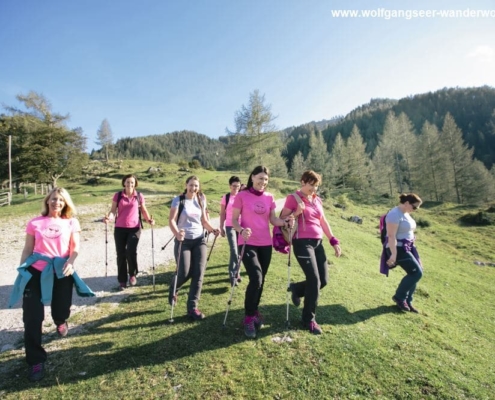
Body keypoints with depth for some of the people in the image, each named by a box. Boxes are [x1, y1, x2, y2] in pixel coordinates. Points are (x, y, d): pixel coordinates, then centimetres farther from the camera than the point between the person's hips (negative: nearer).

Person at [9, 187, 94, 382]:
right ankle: (36, 361, 14)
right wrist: (21, 271, 5)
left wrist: (70, 262, -21)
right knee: (31, 317, -2)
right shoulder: (35, 223, 5)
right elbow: (27, 249, 8)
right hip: (36, 271, 1)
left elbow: (75, 247, -3)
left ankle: (61, 321, 49)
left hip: (61, 272, 0)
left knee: (61, 311, 7)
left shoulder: (71, 223, 3)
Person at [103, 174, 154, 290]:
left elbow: (144, 210, 8)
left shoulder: (139, 196, 2)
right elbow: (113, 210, 0)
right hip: (120, 228, 1)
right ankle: (122, 281, 20)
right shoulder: (117, 196, 2)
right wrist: (109, 217, -20)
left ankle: (133, 274, 13)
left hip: (134, 228, -1)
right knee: (121, 254, 5)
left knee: (131, 251, -15)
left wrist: (149, 220, -8)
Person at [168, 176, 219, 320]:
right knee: (184, 273, -4)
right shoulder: (178, 200, -5)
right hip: (183, 241, -3)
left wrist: (212, 230, -4)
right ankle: (173, 290, 32)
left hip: (199, 240, 4)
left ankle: (192, 307, 6)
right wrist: (177, 234, -33)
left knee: (198, 274, -4)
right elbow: (171, 220, -14)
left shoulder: (201, 201, 8)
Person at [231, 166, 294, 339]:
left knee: (261, 281, 12)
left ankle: (254, 312, 34)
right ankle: (249, 317, 3)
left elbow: (273, 219, 5)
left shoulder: (269, 197, 6)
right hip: (247, 244, -5)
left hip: (265, 244, 5)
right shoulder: (242, 196, -6)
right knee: (256, 278, -17)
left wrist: (286, 222, -14)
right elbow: (234, 220, -4)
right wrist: (241, 230, -24)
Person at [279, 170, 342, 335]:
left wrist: (334, 241, 13)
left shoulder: (317, 200, 14)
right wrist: (297, 213, -20)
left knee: (323, 280, 6)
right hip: (302, 242, -7)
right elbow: (282, 220, -4)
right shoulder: (293, 198, -5)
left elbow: (323, 221, 17)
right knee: (315, 281, -8)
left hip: (318, 242, 7)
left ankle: (296, 289, 34)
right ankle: (309, 319, 11)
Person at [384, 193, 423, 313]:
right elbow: (391, 236, -25)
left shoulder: (406, 214, 11)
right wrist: (394, 254, -28)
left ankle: (407, 301, 20)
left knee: (416, 272, 8)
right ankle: (399, 297, 5)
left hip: (408, 247, 10)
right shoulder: (395, 214, -20)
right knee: (416, 273, -11)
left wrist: (411, 248, 25)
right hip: (398, 248, -10)